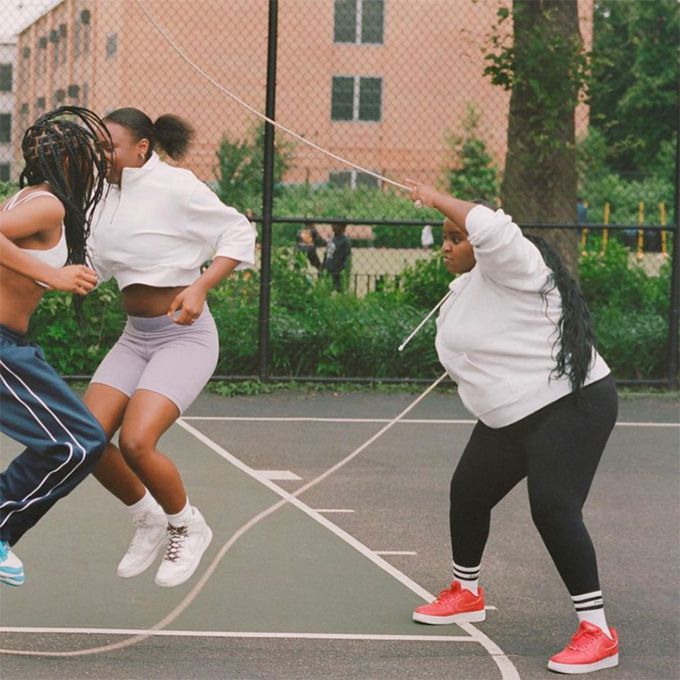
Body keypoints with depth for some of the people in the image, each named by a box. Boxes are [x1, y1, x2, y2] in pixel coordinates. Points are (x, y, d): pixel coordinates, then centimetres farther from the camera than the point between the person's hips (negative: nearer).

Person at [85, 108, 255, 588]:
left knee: (135, 442, -22)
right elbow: (96, 265, 18)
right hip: (135, 337, 7)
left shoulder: (176, 187, -13)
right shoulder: (112, 195, 8)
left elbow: (240, 234, -10)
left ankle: (188, 527, 6)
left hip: (184, 336, -7)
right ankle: (149, 520, 20)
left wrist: (199, 287, -21)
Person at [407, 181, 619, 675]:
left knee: (554, 509, -21)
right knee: (468, 493, 18)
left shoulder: (508, 266, -16)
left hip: (571, 407, -10)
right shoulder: (465, 287, 13)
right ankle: (466, 593, 43)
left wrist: (437, 199, -24)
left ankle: (597, 633, -17)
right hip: (509, 416, 10)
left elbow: (489, 228, -36)